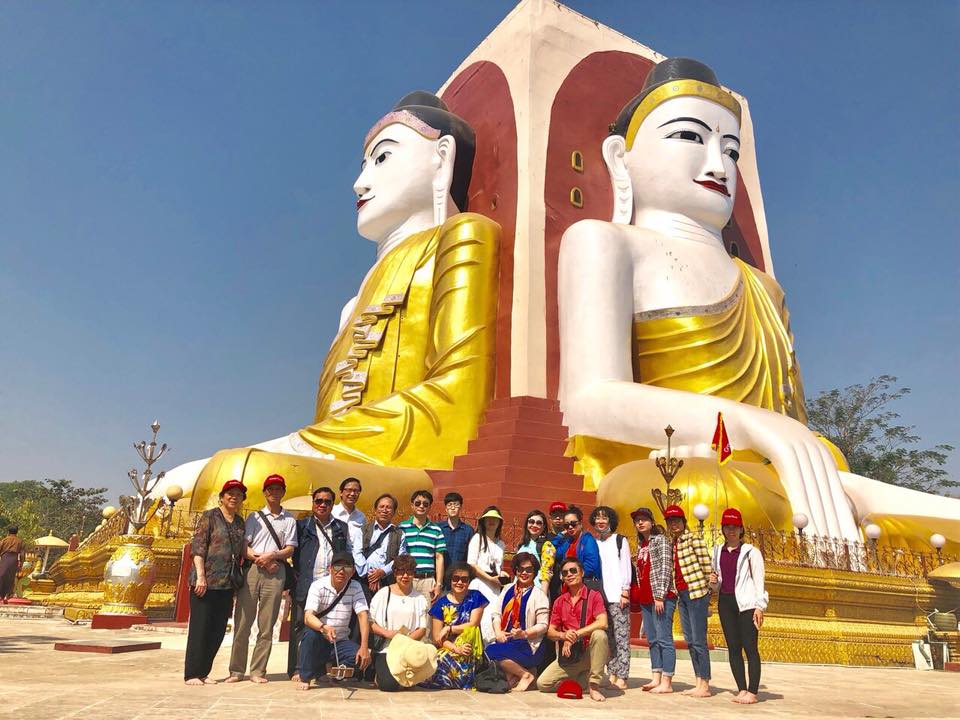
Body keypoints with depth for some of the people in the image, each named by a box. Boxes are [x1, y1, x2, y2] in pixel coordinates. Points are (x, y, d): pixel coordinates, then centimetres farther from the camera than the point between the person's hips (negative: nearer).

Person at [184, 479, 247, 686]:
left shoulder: (240, 522, 15)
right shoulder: (209, 517, -3)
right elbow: (197, 547, -9)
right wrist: (200, 576, -16)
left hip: (228, 583, 6)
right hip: (206, 582, -6)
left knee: (218, 630, 9)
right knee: (200, 627, 0)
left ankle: (203, 672, 20)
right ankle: (191, 674, 10)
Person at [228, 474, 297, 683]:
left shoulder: (289, 520, 12)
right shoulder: (254, 517, 14)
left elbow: (290, 549, 5)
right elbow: (242, 546, 6)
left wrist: (272, 556, -12)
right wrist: (260, 559, -9)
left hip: (276, 573, 0)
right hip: (251, 570, 0)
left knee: (266, 625, 1)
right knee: (242, 622, -1)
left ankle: (257, 671, 8)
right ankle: (236, 670, 9)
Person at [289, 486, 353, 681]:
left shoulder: (342, 527, 16)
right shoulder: (302, 525, 10)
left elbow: (350, 552, 18)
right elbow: (293, 551, 7)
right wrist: (299, 573, -2)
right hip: (306, 584, -1)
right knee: (301, 626, 0)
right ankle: (297, 669, 6)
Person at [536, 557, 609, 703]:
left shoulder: (594, 595, -5)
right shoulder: (559, 601, 9)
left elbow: (602, 623, -21)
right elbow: (550, 632, 8)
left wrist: (575, 635, -21)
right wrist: (563, 635, -16)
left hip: (590, 652, -4)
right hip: (568, 654, 4)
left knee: (599, 634, -35)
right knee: (542, 684, -11)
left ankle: (594, 686, -21)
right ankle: (582, 680, 13)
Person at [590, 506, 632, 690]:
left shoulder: (620, 540, 7)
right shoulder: (593, 543, 16)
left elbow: (626, 567, 2)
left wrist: (625, 592, -6)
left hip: (617, 596, -4)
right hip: (600, 596, 4)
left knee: (621, 636, -6)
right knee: (608, 637, 4)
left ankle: (621, 677, -5)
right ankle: (612, 675, 9)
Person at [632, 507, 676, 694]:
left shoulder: (660, 540, -6)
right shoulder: (640, 545, 17)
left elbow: (665, 568, -14)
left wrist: (660, 596, -18)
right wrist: (640, 596, 16)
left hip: (662, 598, -8)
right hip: (646, 599, 8)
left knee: (664, 639, -5)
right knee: (652, 640, 11)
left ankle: (667, 683, -2)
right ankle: (656, 678, 17)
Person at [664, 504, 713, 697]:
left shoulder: (693, 538, -7)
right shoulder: (673, 544, 14)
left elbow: (707, 565, -9)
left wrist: (708, 590, -8)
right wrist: (675, 592, 11)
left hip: (696, 593, -8)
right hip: (681, 595, 8)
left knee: (699, 640, -5)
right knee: (689, 640, 10)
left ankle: (705, 685, 2)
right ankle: (699, 683, 17)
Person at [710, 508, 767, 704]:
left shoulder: (751, 551, -2)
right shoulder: (718, 551, 13)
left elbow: (759, 580, -4)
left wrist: (759, 606, -11)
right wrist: (713, 581, 1)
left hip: (746, 603, -5)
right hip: (725, 602, 5)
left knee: (750, 647, -6)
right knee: (733, 647, 5)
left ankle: (752, 691, -2)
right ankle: (741, 690, 11)